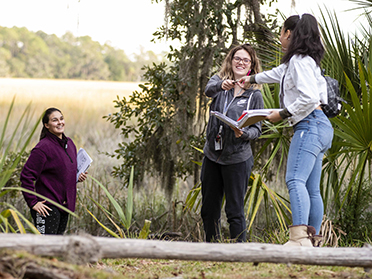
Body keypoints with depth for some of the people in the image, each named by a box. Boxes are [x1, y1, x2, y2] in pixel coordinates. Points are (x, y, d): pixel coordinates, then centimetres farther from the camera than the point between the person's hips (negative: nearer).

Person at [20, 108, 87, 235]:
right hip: (48, 206, -8)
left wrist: (78, 177, 6)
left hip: (65, 205, 8)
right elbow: (26, 176, -16)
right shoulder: (43, 147, -14)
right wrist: (33, 203, -18)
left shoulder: (69, 143, 11)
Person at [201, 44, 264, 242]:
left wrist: (243, 134, -24)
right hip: (212, 156, 4)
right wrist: (221, 85, -43)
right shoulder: (219, 81, 4)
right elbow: (209, 90, -20)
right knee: (209, 209, 12)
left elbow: (257, 129, -1)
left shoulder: (255, 95, -1)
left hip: (237, 159, -4)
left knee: (235, 211, -3)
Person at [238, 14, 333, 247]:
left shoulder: (299, 60, -8)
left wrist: (282, 114, -11)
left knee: (295, 180, -24)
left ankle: (300, 238, -38)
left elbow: (309, 98, -20)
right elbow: (278, 74, 46)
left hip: (310, 125, -11)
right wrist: (252, 79, 60)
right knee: (312, 189, 6)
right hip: (319, 129, 11)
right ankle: (313, 240, 4)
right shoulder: (293, 62, 24)